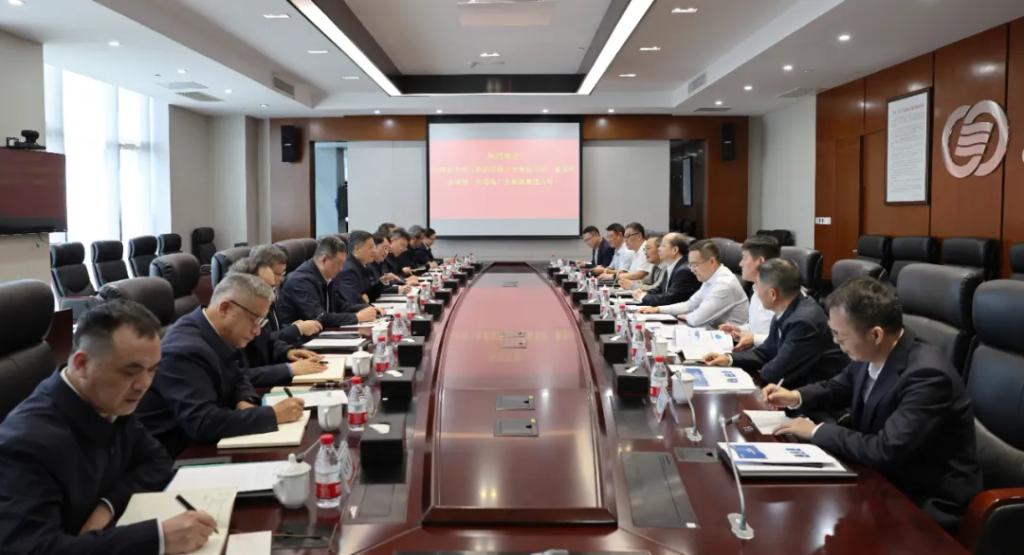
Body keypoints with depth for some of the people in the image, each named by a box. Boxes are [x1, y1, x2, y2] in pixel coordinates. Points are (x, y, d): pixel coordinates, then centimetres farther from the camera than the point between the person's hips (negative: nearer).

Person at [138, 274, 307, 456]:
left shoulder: (221, 336, -1)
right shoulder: (185, 350, -25)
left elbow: (239, 381, 12)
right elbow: (203, 424, -30)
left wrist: (245, 403, -10)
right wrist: (274, 414, -26)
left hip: (200, 442, 8)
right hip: (173, 455, -7)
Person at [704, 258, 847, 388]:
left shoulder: (805, 321, -27)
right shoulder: (787, 312, 0)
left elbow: (774, 373, -20)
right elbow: (766, 352, 13)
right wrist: (729, 359, 0)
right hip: (799, 383, 8)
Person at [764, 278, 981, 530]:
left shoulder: (927, 375, -29)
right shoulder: (871, 354, -6)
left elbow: (885, 452, -33)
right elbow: (839, 388, 16)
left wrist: (816, 431, -21)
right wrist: (796, 397, -1)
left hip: (928, 502, -7)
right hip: (884, 475, 7)